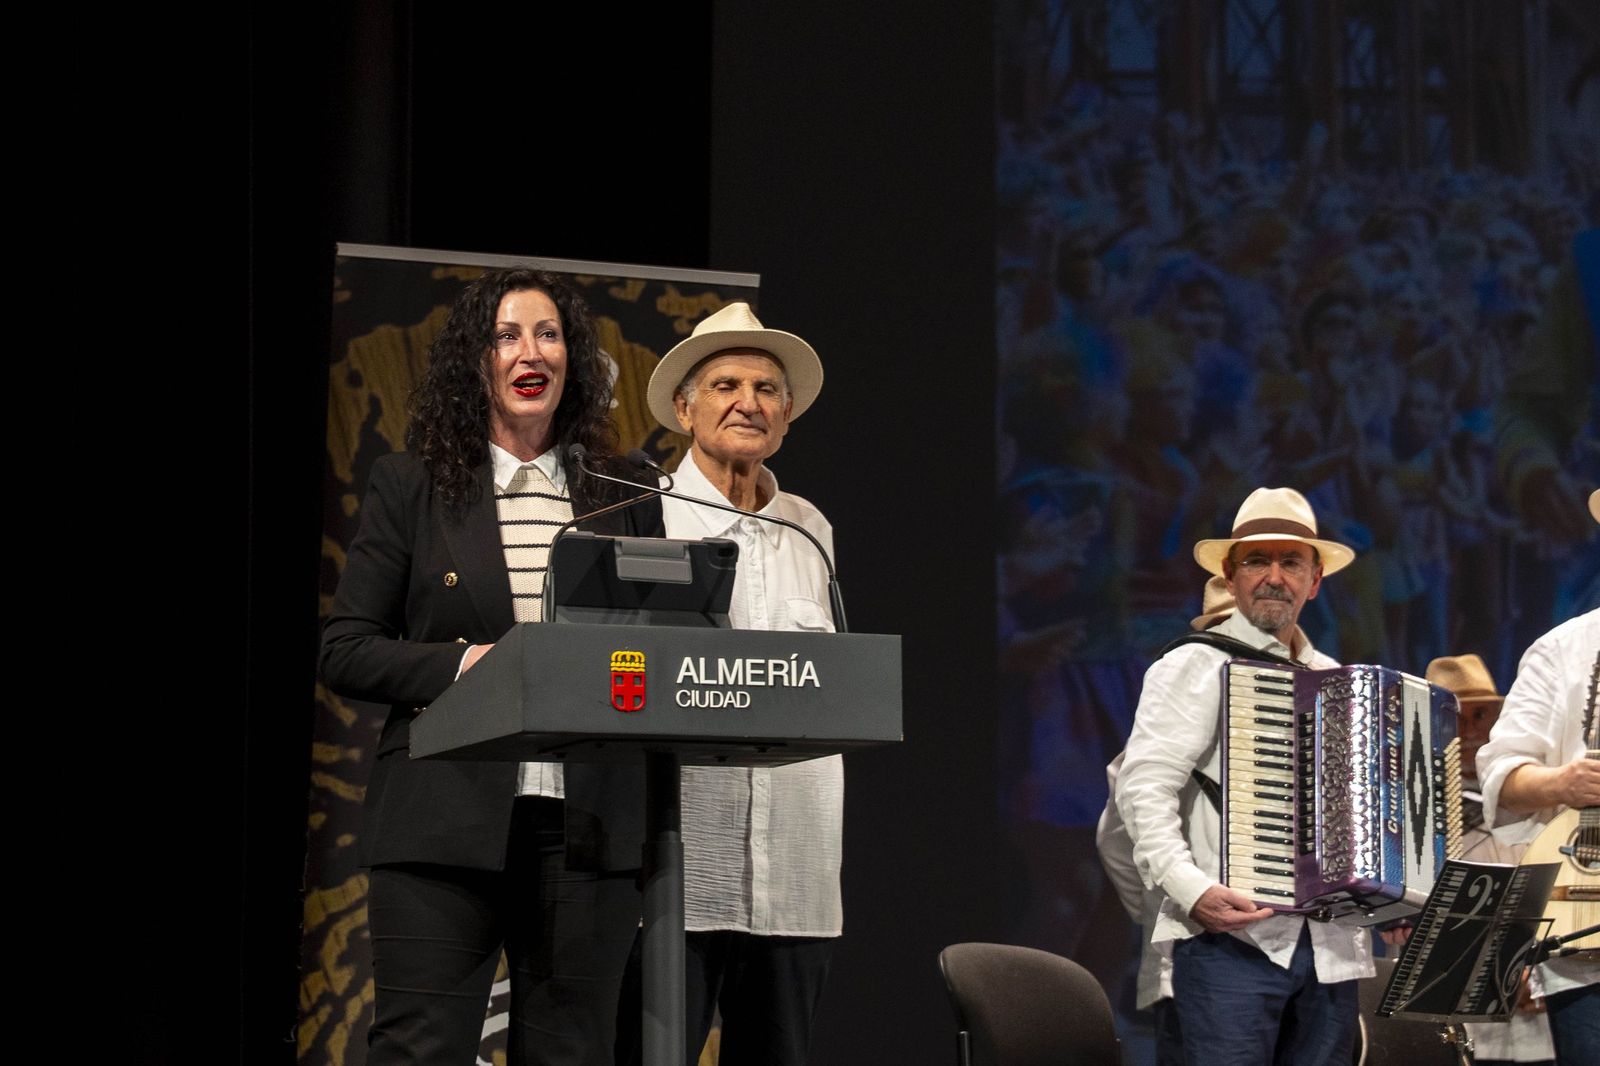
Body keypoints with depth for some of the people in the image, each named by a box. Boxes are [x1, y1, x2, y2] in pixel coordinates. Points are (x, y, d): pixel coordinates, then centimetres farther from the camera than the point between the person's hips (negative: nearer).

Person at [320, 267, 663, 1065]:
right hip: (445, 824, -2)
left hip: (587, 826, 3)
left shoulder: (624, 499, 13)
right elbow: (345, 650, 4)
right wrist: (464, 664, -12)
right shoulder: (411, 487, 7)